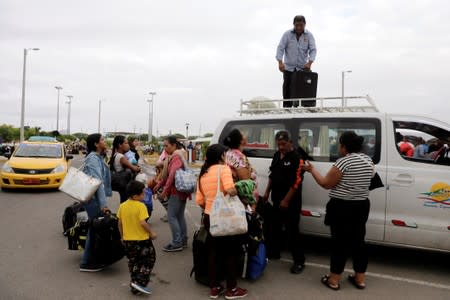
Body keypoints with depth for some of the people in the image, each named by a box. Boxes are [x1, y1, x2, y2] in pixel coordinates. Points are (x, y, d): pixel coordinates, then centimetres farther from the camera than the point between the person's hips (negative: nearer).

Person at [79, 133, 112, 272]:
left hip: (95, 198, 9)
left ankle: (92, 259, 29)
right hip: (94, 198, -9)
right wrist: (103, 204, -26)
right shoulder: (93, 158, -15)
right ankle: (87, 263, 9)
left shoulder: (97, 157, 13)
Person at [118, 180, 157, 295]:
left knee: (133, 262, 19)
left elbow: (120, 223, 8)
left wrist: (122, 236, 20)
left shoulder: (122, 206, 2)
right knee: (149, 260, 10)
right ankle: (140, 282, 1)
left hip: (127, 240, 6)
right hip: (142, 239, -6)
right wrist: (151, 233, -9)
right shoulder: (141, 206, -18)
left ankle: (135, 285, 24)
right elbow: (143, 223, -23)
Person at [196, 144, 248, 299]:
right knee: (231, 252, 9)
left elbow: (199, 201, 5)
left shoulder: (203, 174, 8)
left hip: (209, 218, 6)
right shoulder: (223, 168, -12)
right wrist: (239, 192, -8)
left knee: (213, 252, 16)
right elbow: (230, 190, -28)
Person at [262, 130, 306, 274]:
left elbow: (296, 182, -18)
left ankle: (299, 261, 8)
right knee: (274, 227, 17)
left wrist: (286, 200, -19)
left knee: (292, 231, -3)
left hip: (291, 202, -7)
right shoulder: (276, 155, 10)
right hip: (277, 199, 8)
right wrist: (267, 192, 14)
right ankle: (273, 252, 34)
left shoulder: (297, 158, -14)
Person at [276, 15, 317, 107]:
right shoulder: (287, 34, -1)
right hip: (288, 67, -1)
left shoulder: (309, 35, 1)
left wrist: (309, 62, -24)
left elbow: (313, 50, -6)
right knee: (287, 88, -1)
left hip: (303, 68, 1)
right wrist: (280, 62, -23)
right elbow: (280, 48, -7)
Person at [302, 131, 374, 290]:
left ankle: (333, 280, 14)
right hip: (362, 206, 7)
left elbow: (326, 183, -13)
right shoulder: (368, 160, 5)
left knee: (340, 242, 3)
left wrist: (312, 170, -1)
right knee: (358, 241, 15)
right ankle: (360, 278, 26)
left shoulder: (344, 161, -18)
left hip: (342, 208, -7)